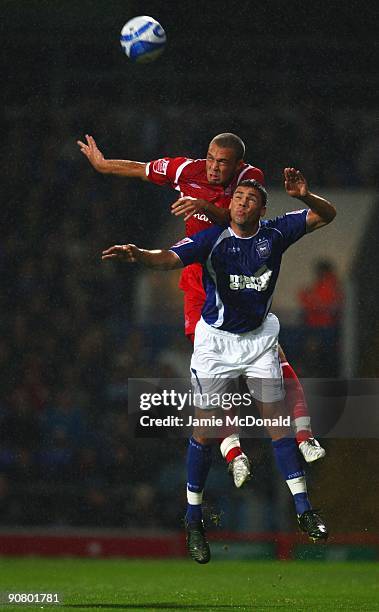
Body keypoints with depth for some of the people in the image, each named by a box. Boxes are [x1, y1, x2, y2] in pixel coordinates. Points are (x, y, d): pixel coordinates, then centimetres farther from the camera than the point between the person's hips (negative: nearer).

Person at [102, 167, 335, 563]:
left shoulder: (275, 234, -6)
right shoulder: (212, 240, -15)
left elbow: (326, 215, 1)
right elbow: (170, 259, -30)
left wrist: (303, 196, -21)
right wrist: (138, 255, -52)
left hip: (260, 338, 2)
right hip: (216, 340, -2)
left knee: (277, 422, 1)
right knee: (204, 429, -1)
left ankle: (303, 510, 6)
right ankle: (193, 519, 10)